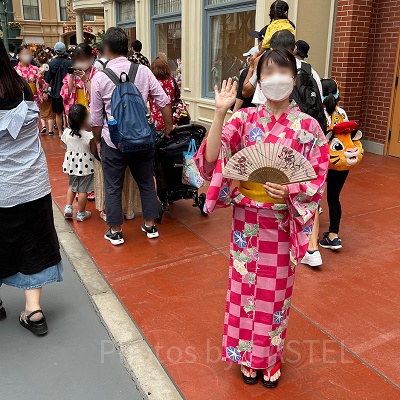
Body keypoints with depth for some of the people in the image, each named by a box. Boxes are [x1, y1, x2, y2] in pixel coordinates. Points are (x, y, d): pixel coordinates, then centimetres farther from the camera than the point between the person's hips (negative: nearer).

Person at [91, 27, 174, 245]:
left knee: (113, 188, 12)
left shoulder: (100, 78, -9)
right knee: (146, 183, 18)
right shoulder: (143, 71, -4)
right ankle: (150, 225, 28)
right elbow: (164, 102, -2)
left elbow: (96, 118, -4)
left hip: (113, 141, -2)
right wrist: (168, 127, 11)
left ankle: (115, 231, 23)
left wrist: (98, 141, 11)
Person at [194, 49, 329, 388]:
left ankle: (271, 356, 38)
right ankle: (247, 354, 36)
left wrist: (290, 191, -22)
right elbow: (211, 158, -13)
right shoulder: (245, 119, -3)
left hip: (282, 222, 0)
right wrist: (220, 112, -20)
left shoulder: (308, 127, -5)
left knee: (276, 289, 14)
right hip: (246, 218, 1)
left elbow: (318, 178, -4)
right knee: (245, 284, 13)